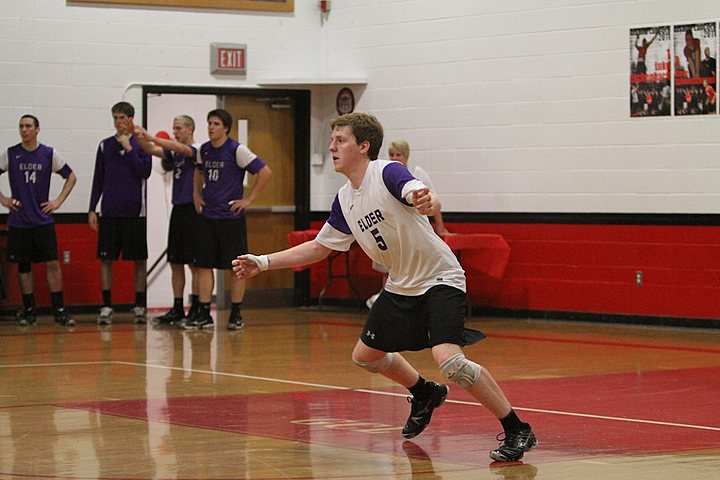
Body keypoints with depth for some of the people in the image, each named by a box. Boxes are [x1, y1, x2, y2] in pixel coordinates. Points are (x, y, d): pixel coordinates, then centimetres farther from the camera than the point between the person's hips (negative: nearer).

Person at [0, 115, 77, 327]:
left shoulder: (49, 154, 1)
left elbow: (71, 176, 11)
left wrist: (59, 201, 3)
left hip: (43, 219, -1)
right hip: (18, 220, 1)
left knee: (52, 263, -7)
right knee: (23, 265, 5)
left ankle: (59, 310, -4)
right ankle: (28, 311, 13)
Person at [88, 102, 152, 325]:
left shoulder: (141, 144, 1)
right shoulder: (105, 145, 8)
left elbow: (145, 172, -11)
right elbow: (98, 179, 11)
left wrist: (129, 148, -14)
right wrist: (92, 209, 6)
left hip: (135, 211, -2)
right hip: (109, 212, 2)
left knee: (139, 259, 3)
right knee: (106, 258, 0)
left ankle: (139, 306, 10)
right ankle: (107, 306, 5)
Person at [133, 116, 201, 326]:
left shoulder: (196, 151, -7)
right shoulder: (174, 154, 14)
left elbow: (180, 148, -26)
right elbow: (152, 150, 1)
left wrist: (150, 137, -34)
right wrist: (141, 139, -20)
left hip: (192, 210, -8)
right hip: (178, 209, 8)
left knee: (194, 263, -4)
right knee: (175, 263, 9)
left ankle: (196, 310, -1)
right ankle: (177, 310, 14)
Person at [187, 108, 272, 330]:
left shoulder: (237, 150, -10)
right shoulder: (204, 150, 8)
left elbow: (265, 172, -12)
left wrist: (249, 199, -11)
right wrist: (197, 193, 18)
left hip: (231, 217, -6)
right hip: (207, 216, 6)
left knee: (236, 266, 1)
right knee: (203, 265, 3)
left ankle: (236, 315, 8)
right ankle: (204, 315, 7)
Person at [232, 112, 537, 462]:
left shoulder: (387, 173, -20)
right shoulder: (344, 200, 5)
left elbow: (431, 203, -39)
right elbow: (317, 248, 16)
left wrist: (425, 201, -64)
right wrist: (263, 263, 11)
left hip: (439, 279, -9)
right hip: (401, 286, 9)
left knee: (448, 360, -27)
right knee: (365, 355, 17)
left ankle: (517, 431, -17)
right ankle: (425, 395, 43)